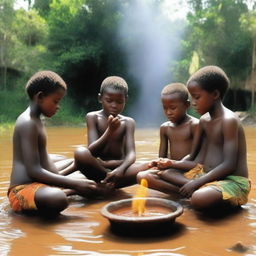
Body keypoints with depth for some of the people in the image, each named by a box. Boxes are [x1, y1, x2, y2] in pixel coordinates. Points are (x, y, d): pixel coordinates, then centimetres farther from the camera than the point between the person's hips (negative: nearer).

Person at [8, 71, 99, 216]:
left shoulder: (35, 121, 14)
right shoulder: (28, 123, -18)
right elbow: (33, 171, -25)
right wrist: (75, 184, -26)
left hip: (40, 184, 10)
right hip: (23, 189, -10)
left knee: (89, 187, 19)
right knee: (58, 200, -42)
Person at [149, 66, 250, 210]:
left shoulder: (229, 120, -15)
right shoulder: (204, 120, 10)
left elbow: (229, 165, -21)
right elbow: (197, 162, 10)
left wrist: (197, 182, -22)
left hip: (232, 181, -8)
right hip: (207, 176, 9)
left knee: (199, 199, -39)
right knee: (162, 173, 0)